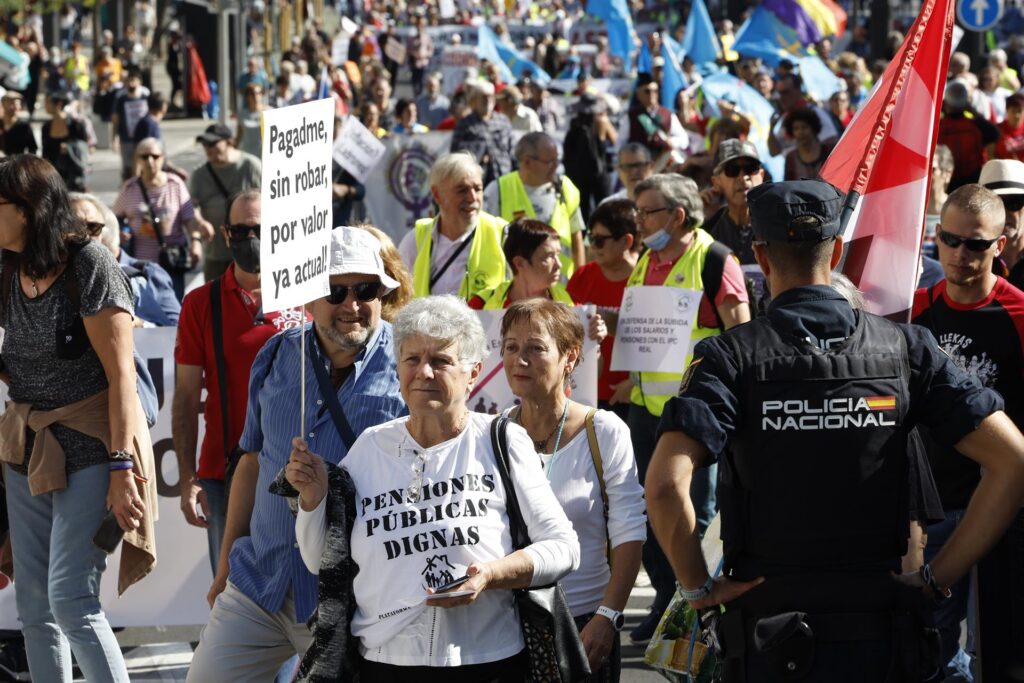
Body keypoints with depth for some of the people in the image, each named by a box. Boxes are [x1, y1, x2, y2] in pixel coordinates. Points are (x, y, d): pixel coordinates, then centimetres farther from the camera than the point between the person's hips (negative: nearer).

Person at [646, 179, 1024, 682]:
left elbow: (665, 486, -22)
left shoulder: (730, 357, -7)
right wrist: (937, 579, -2)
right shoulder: (904, 348, 0)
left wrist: (698, 587, -7)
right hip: (880, 632, 1)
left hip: (769, 626, -1)